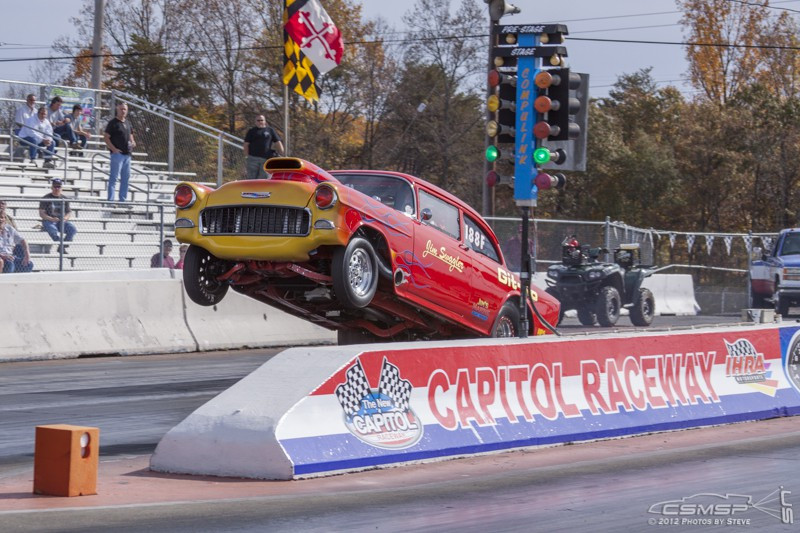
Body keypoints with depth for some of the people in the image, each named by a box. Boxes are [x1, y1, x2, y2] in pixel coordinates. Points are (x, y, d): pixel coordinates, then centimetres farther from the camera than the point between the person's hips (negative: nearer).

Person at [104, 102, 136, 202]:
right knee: (114, 177, -7)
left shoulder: (128, 123, 16)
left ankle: (123, 199, 18)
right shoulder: (113, 123, -6)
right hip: (117, 153, -8)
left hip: (127, 154, 8)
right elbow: (106, 137, -9)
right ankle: (110, 199, -7)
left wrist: (132, 142, 6)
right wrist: (114, 149, -17)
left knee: (125, 177, 11)